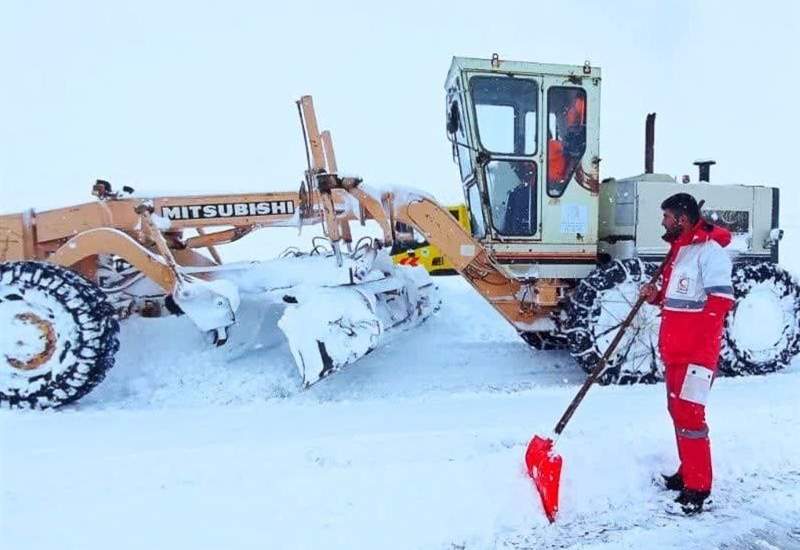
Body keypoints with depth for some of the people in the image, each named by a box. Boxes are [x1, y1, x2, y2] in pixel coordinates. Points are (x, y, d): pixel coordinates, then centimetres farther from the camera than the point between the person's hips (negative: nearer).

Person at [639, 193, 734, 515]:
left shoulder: (710, 251, -14)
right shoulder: (679, 249, 16)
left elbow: (719, 303, -21)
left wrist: (702, 354, -24)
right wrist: (656, 296, 4)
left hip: (696, 352, -10)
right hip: (674, 351, 10)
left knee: (689, 415, -7)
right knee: (678, 411, 16)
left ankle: (697, 488, 4)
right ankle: (688, 472, 30)